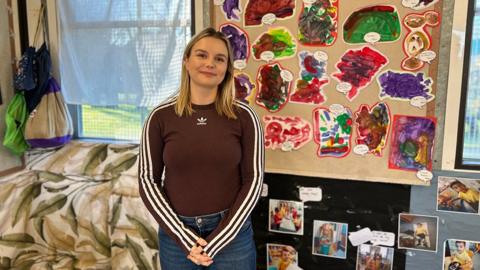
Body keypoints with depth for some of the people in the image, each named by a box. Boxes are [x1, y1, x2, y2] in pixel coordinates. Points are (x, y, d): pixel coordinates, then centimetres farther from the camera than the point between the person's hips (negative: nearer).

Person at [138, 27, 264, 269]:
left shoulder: (243, 116, -7)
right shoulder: (161, 116, -5)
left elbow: (253, 180, -6)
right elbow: (148, 180, -3)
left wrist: (216, 241, -10)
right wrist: (184, 238, -10)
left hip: (231, 233, -1)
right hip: (176, 234, 1)